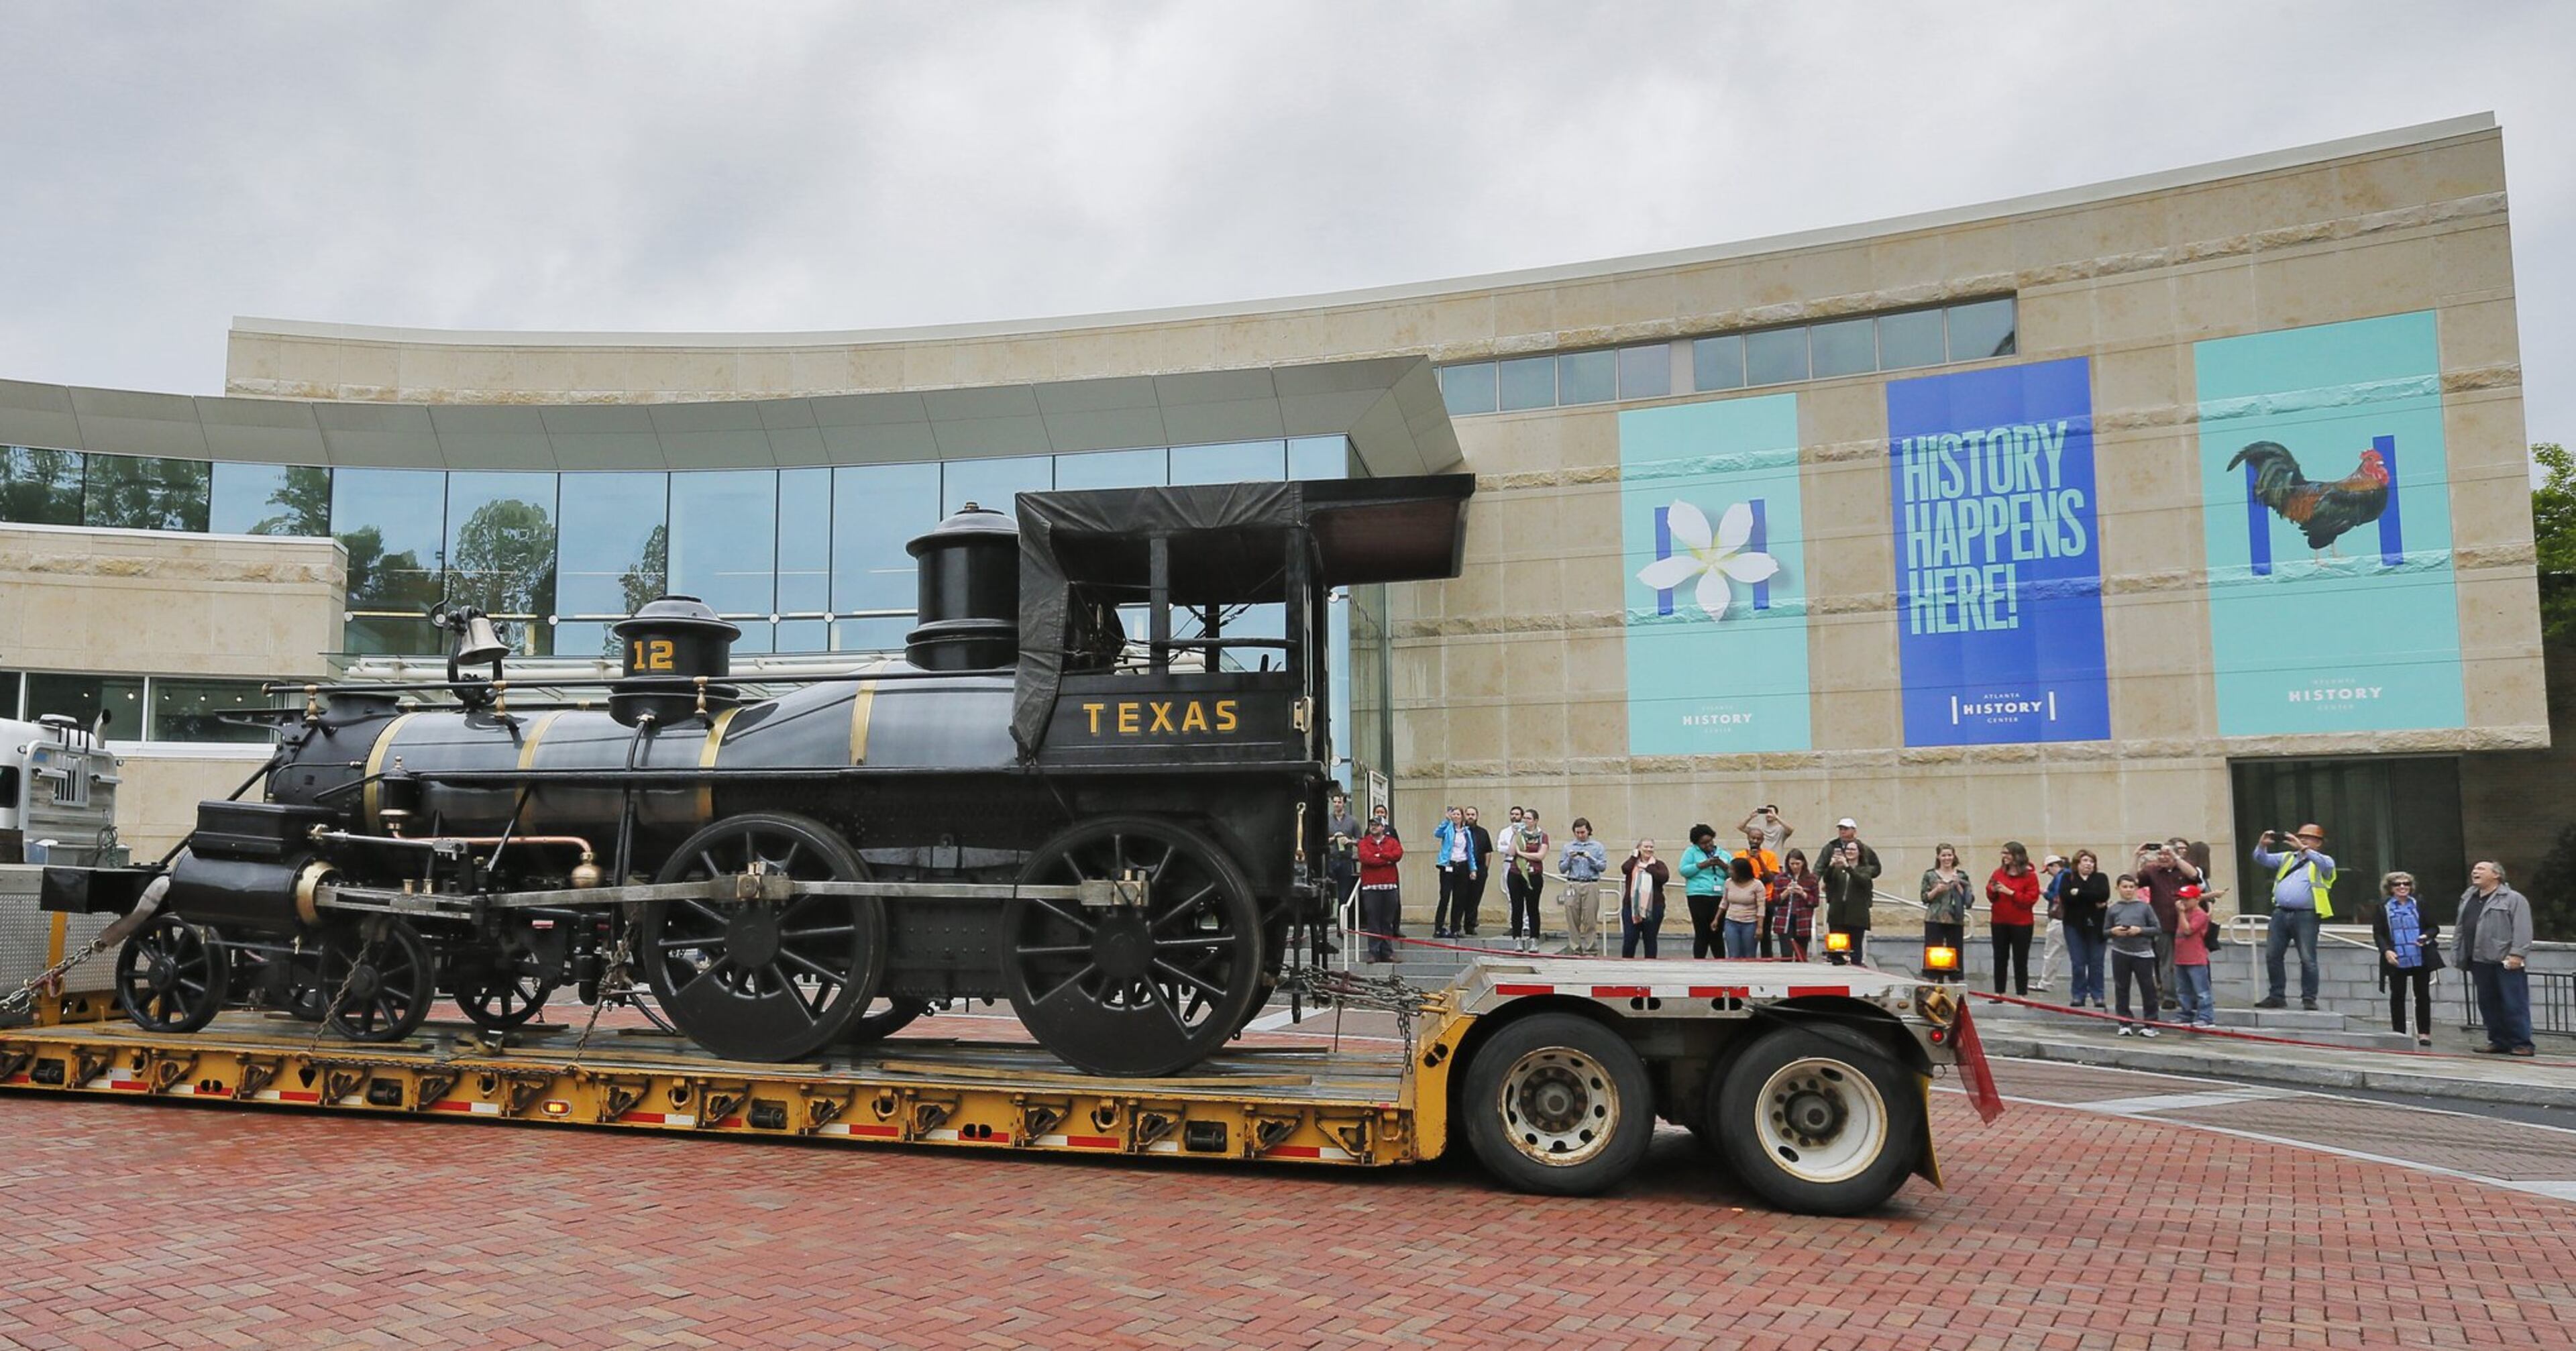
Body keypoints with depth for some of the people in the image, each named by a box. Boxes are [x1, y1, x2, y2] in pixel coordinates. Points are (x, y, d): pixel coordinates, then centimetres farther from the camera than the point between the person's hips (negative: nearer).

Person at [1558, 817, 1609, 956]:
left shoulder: (1597, 847, 9)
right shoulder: (1568, 846, 14)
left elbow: (1603, 867, 2)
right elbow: (1561, 869, 11)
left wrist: (1591, 859, -11)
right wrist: (1570, 859, -5)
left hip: (1591, 886, -2)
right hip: (1573, 885, 2)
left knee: (1590, 920, -4)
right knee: (1572, 920, -2)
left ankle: (1591, 950, 1)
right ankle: (1575, 949, 4)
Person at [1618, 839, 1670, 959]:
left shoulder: (1658, 864, 9)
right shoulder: (1633, 863, 12)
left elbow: (1665, 877, -11)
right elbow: (1625, 869, -12)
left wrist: (1648, 867, -9)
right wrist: (1634, 857, 1)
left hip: (1653, 907, 0)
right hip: (1631, 906, 0)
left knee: (1650, 939, 6)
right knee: (1629, 938, -2)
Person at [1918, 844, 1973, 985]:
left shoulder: (1961, 875, 7)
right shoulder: (1930, 875, 5)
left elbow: (1968, 899, 3)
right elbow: (1925, 898, 4)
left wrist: (1957, 885, -9)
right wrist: (1936, 890, -11)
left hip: (1956, 920, 1)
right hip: (1934, 920, -1)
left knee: (1955, 955, 3)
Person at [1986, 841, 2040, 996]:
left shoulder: (2029, 875, -6)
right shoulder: (1999, 872, 6)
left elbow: (2031, 899, -14)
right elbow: (1990, 897, 12)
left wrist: (2010, 892, -19)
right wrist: (1993, 891, -10)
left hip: (2020, 924, -4)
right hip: (1999, 922, 4)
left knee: (2020, 959, 1)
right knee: (2000, 958, 8)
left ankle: (2022, 993, 7)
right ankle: (1999, 992, 14)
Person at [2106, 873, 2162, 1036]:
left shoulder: (2145, 906, 1)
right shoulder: (2113, 909, 6)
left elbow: (2156, 929, 0)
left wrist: (2140, 930, -14)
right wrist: (2113, 931, -10)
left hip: (2143, 953, -2)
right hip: (2120, 954, 2)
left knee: (2147, 989, 2)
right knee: (2122, 989, 6)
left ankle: (2150, 1023, 10)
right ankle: (2125, 1023, 14)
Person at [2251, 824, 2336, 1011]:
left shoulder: (2324, 862, 7)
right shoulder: (2287, 858, 20)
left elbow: (2324, 864, -17)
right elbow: (2262, 860, 13)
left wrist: (2303, 849, -26)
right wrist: (2263, 845, -6)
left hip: (2306, 915, -5)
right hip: (2281, 913, 5)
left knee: (2308, 959, -5)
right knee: (2272, 956, 3)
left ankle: (2309, 998, 3)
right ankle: (2277, 996, 11)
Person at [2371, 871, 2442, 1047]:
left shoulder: (2419, 905, 6)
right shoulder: (2383, 908, 3)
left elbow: (2434, 927, 9)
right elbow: (2378, 934, 1)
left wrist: (2426, 936, -13)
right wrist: (2386, 950, -15)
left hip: (2421, 958, 1)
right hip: (2397, 960, -1)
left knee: (2423, 995, 5)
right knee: (2397, 996, 4)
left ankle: (2424, 1032, 13)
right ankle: (2398, 1032, 10)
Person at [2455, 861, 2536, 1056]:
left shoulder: (2513, 899, -3)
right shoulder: (2467, 899, 19)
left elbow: (2522, 929, -11)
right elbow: (2461, 929, 23)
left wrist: (2517, 954, -19)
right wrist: (2458, 953, 19)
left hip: (2506, 962, -7)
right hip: (2480, 962, 7)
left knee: (2514, 1005, -4)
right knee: (2488, 1004, 9)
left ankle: (2521, 1044, 0)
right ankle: (2498, 1042, 16)